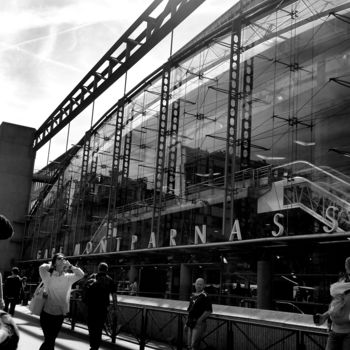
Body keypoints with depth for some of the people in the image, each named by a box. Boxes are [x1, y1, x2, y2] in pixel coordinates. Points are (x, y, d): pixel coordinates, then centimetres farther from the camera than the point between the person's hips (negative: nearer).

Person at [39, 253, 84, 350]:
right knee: (49, 341, -1)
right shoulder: (48, 276, -9)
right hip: (47, 313, -4)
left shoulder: (68, 277, 2)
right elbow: (42, 268, -26)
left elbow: (81, 274, -5)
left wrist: (70, 266, -7)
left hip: (60, 314, 4)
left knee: (51, 341, 18)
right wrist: (52, 265, -8)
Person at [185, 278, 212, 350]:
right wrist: (187, 323, 19)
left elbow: (209, 311, -16)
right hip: (191, 324, 8)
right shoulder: (193, 296, 13)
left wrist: (199, 320, -16)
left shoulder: (205, 297, -10)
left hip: (198, 323, -8)